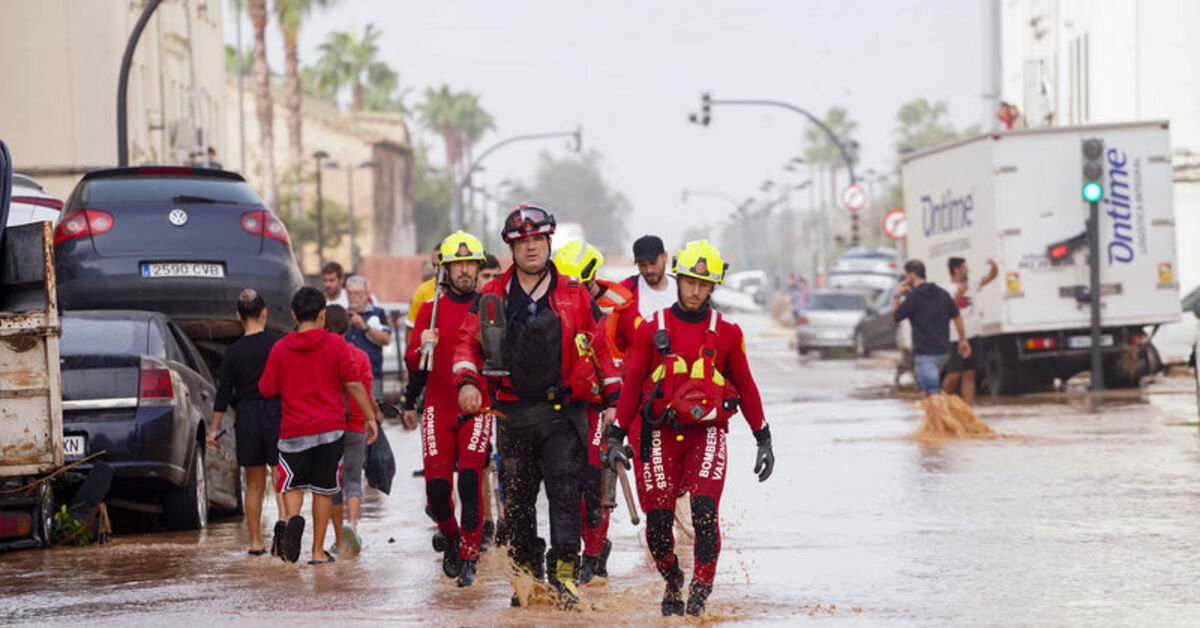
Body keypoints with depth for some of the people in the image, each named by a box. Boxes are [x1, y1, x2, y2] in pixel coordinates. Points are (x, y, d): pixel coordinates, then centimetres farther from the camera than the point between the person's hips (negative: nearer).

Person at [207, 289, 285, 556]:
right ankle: (283, 520, -27)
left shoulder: (233, 352, 0)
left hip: (247, 418, 2)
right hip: (277, 414, -2)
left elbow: (224, 394, 1)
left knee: (254, 485, 11)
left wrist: (214, 429, 8)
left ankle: (255, 542, 13)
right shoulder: (279, 343, -5)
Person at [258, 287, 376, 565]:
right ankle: (318, 550, 10)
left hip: (294, 430, 0)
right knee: (323, 490, 9)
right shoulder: (336, 344, -3)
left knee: (292, 485, 11)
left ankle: (293, 518, -21)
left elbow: (267, 390, 2)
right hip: (330, 427, 0)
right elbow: (353, 384, -5)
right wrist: (371, 417, 2)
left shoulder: (280, 348, -1)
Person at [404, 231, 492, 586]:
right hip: (439, 407, 1)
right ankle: (450, 537, 26)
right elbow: (413, 364, 2)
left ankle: (469, 558, -7)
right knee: (436, 486, -5)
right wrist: (423, 348, -18)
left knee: (471, 480, -16)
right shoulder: (430, 310, 6)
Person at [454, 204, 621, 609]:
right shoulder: (492, 297, 6)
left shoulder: (574, 296, 5)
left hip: (563, 411, -2)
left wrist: (612, 399, 10)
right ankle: (526, 572, 18)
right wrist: (467, 381, -7)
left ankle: (563, 572, -9)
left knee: (564, 491, -11)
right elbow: (467, 341, 10)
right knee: (517, 498, 7)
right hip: (512, 412, 2)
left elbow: (600, 346, 12)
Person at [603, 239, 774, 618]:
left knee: (705, 509, -19)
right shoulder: (651, 329, 6)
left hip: (707, 432, 0)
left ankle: (700, 591, -14)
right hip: (661, 433, 0)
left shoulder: (725, 333, 7)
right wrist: (616, 437, 3)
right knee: (658, 519, -3)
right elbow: (632, 385, 9)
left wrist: (764, 439, 13)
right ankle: (672, 585, 21)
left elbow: (745, 387, 14)